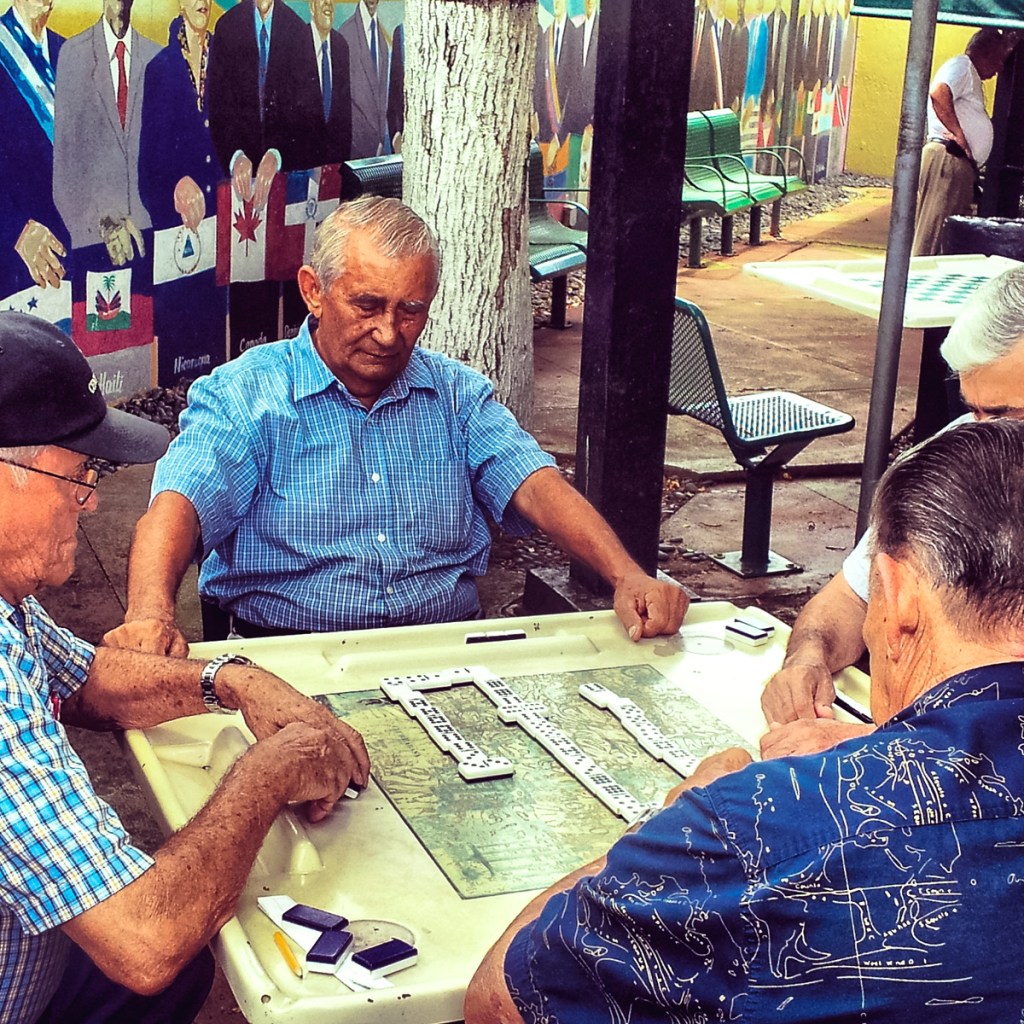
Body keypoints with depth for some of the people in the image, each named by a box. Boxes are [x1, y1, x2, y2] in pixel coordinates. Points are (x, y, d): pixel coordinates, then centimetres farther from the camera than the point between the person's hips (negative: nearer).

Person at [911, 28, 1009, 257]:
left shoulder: (972, 75, 29)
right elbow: (938, 94, -23)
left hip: (962, 166, 11)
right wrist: (958, 134, -18)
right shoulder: (961, 65, -3)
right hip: (947, 159, -11)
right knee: (933, 230, -13)